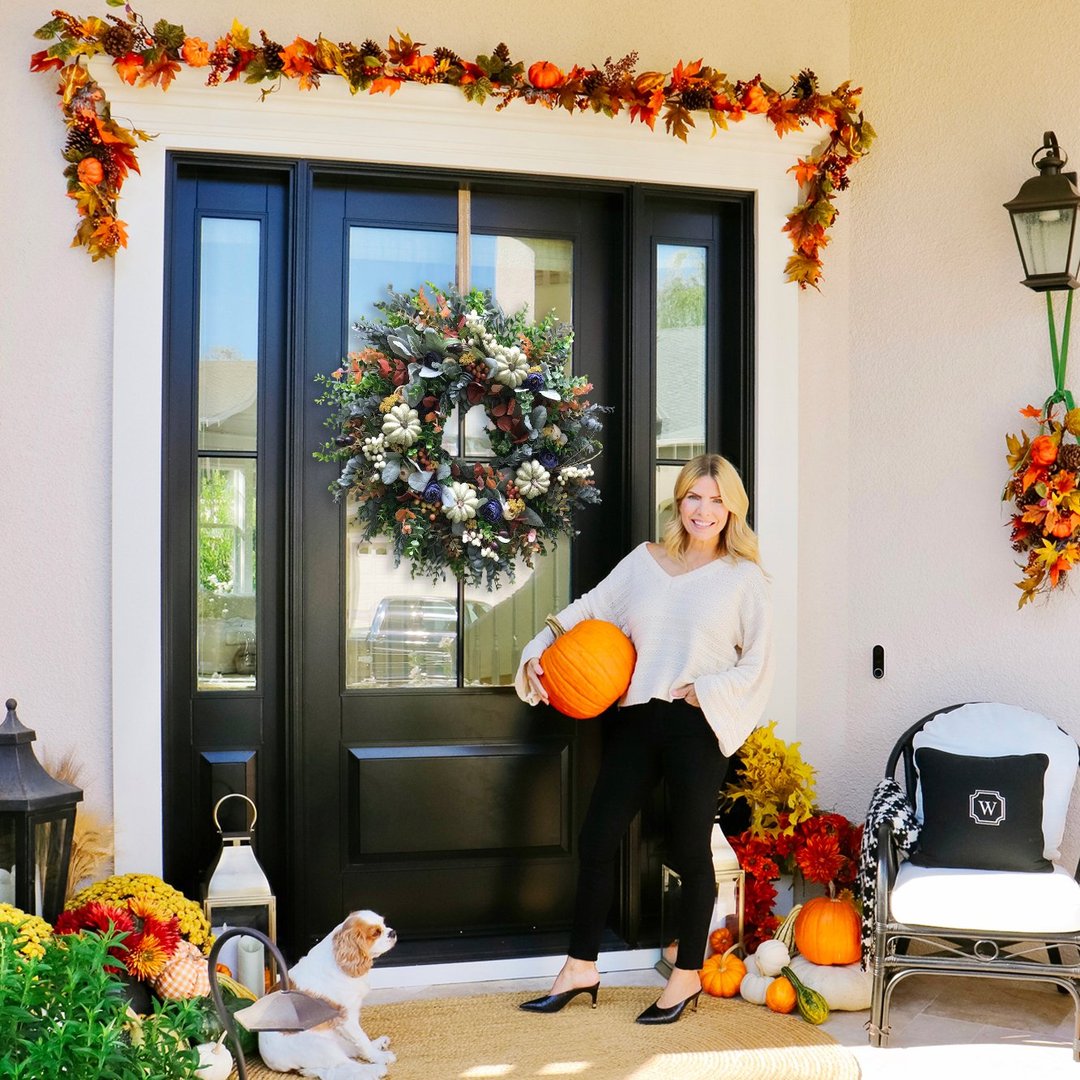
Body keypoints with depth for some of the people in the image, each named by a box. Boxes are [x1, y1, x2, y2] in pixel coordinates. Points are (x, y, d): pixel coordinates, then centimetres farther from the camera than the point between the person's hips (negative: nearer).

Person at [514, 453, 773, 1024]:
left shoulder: (743, 577, 0)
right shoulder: (645, 560, 9)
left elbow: (757, 666, -2)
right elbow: (589, 608, 11)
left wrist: (700, 691, -12)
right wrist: (538, 652, -1)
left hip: (698, 727, -4)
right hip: (637, 719, 4)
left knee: (690, 850, 5)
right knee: (597, 838, 6)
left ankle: (687, 976, 22)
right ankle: (581, 968, 20)